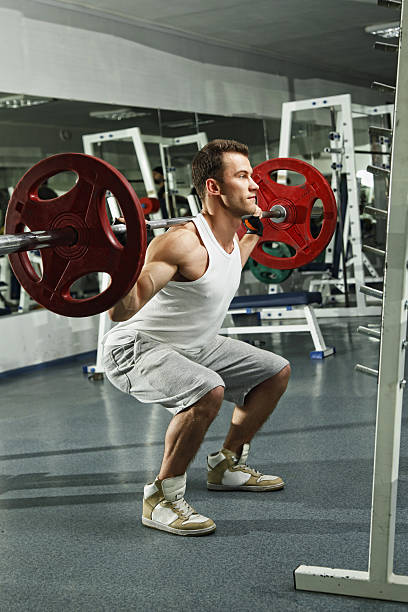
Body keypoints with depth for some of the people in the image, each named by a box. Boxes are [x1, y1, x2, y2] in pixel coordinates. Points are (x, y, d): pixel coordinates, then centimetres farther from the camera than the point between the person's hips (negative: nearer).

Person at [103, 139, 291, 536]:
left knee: (276, 372, 15)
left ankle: (227, 466, 27)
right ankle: (161, 497, -17)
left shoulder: (230, 235, -2)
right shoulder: (184, 243, -31)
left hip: (191, 345, 10)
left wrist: (254, 233, 25)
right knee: (208, 391, -38)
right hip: (136, 349, -10)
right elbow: (121, 310, -36)